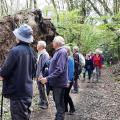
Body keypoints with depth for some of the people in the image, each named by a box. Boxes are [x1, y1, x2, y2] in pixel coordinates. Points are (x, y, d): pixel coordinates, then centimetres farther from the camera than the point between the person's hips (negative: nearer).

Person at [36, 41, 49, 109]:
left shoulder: (45, 54, -17)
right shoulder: (39, 54, 12)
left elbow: (44, 65, -23)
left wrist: (41, 74, -25)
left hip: (42, 76, -9)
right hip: (38, 75, 9)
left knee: (42, 89, -2)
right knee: (40, 89, 16)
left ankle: (45, 103, 9)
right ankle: (42, 102, 28)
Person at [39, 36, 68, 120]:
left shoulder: (62, 52, -19)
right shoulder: (58, 52, 12)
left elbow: (59, 69, -27)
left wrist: (47, 78, -28)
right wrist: (47, 77, 15)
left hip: (59, 83, -9)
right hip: (56, 82, 9)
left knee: (59, 104, 1)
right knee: (58, 102, 20)